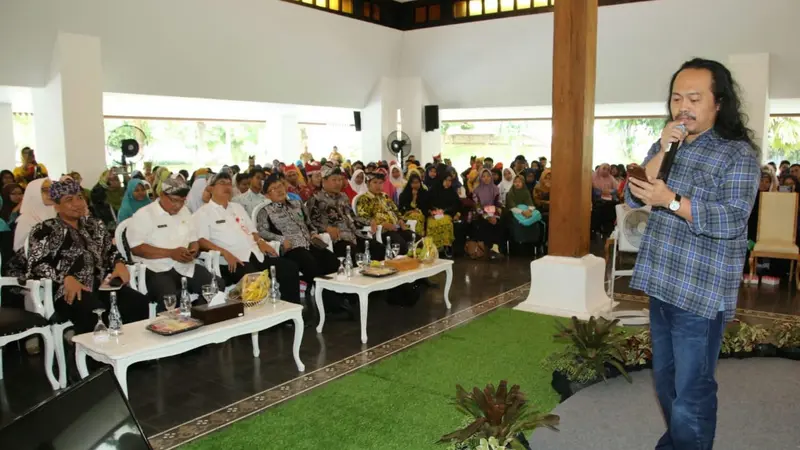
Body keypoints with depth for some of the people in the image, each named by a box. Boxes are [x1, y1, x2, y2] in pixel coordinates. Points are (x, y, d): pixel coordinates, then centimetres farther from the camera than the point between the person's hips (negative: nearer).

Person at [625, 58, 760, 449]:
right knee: (665, 381, 21)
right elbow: (633, 197, -2)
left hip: (700, 293, -6)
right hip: (661, 284, 7)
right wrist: (662, 151, -12)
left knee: (690, 393, -2)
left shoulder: (738, 153, -9)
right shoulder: (666, 147, 11)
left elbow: (732, 219, -20)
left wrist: (670, 200, -27)